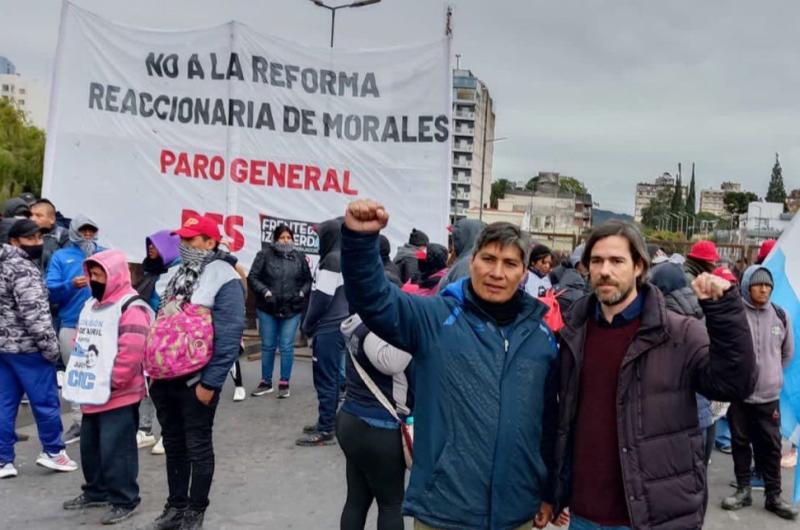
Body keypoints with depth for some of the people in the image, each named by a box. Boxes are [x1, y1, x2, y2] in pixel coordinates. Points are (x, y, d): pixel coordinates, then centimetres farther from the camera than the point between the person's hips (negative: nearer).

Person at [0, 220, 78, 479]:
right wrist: (50, 346, -14)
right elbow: (34, 313, -21)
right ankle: (53, 452, 15)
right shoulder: (23, 268, -15)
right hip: (26, 347, -9)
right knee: (45, 400, 3)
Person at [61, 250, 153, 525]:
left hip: (118, 395, -10)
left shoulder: (131, 307, -16)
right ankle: (96, 491, 36)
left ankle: (123, 500, 9)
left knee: (115, 448, -4)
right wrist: (80, 380, 15)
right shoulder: (90, 305, 16)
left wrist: (111, 383, -17)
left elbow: (131, 353, -22)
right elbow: (80, 343, 23)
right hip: (92, 394, 10)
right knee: (90, 445, 20)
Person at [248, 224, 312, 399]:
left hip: (292, 309, 1)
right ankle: (266, 382, 23)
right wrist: (265, 291, -17)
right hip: (267, 308, -1)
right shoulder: (265, 254, -4)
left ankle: (284, 383, 14)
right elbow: (252, 277, -5)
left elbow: (308, 280, 11)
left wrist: (302, 293, -6)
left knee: (287, 346, 3)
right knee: (268, 346, 10)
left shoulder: (299, 257, 4)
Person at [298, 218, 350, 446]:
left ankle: (325, 431, 0)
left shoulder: (332, 260, -16)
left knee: (325, 378, -5)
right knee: (331, 377, 16)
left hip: (328, 328, -10)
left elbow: (322, 298, -19)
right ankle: (326, 422, 25)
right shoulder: (346, 258, 13)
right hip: (339, 325, 10)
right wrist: (312, 324, 18)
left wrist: (307, 324, -5)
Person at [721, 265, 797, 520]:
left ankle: (773, 496, 21)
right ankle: (743, 490, 24)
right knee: (740, 442, 11)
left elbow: (788, 352, 15)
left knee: (771, 446, 8)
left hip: (769, 395, 2)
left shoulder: (780, 315, 1)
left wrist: (771, 375, 15)